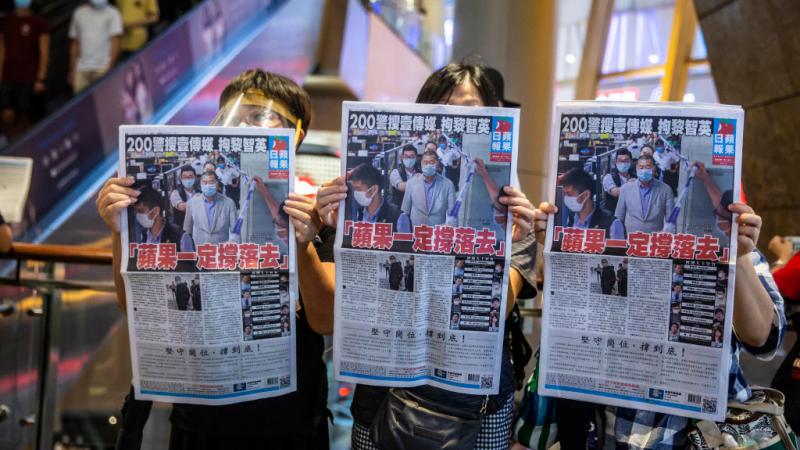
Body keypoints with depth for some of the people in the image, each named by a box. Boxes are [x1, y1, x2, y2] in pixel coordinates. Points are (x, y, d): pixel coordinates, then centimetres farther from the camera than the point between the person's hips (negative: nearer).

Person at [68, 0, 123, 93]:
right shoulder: (79, 13, 14)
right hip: (82, 68, 4)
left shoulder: (112, 13, 3)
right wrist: (72, 71, 16)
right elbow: (74, 43, 19)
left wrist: (109, 68, -16)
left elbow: (115, 41, -5)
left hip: (103, 68, -3)